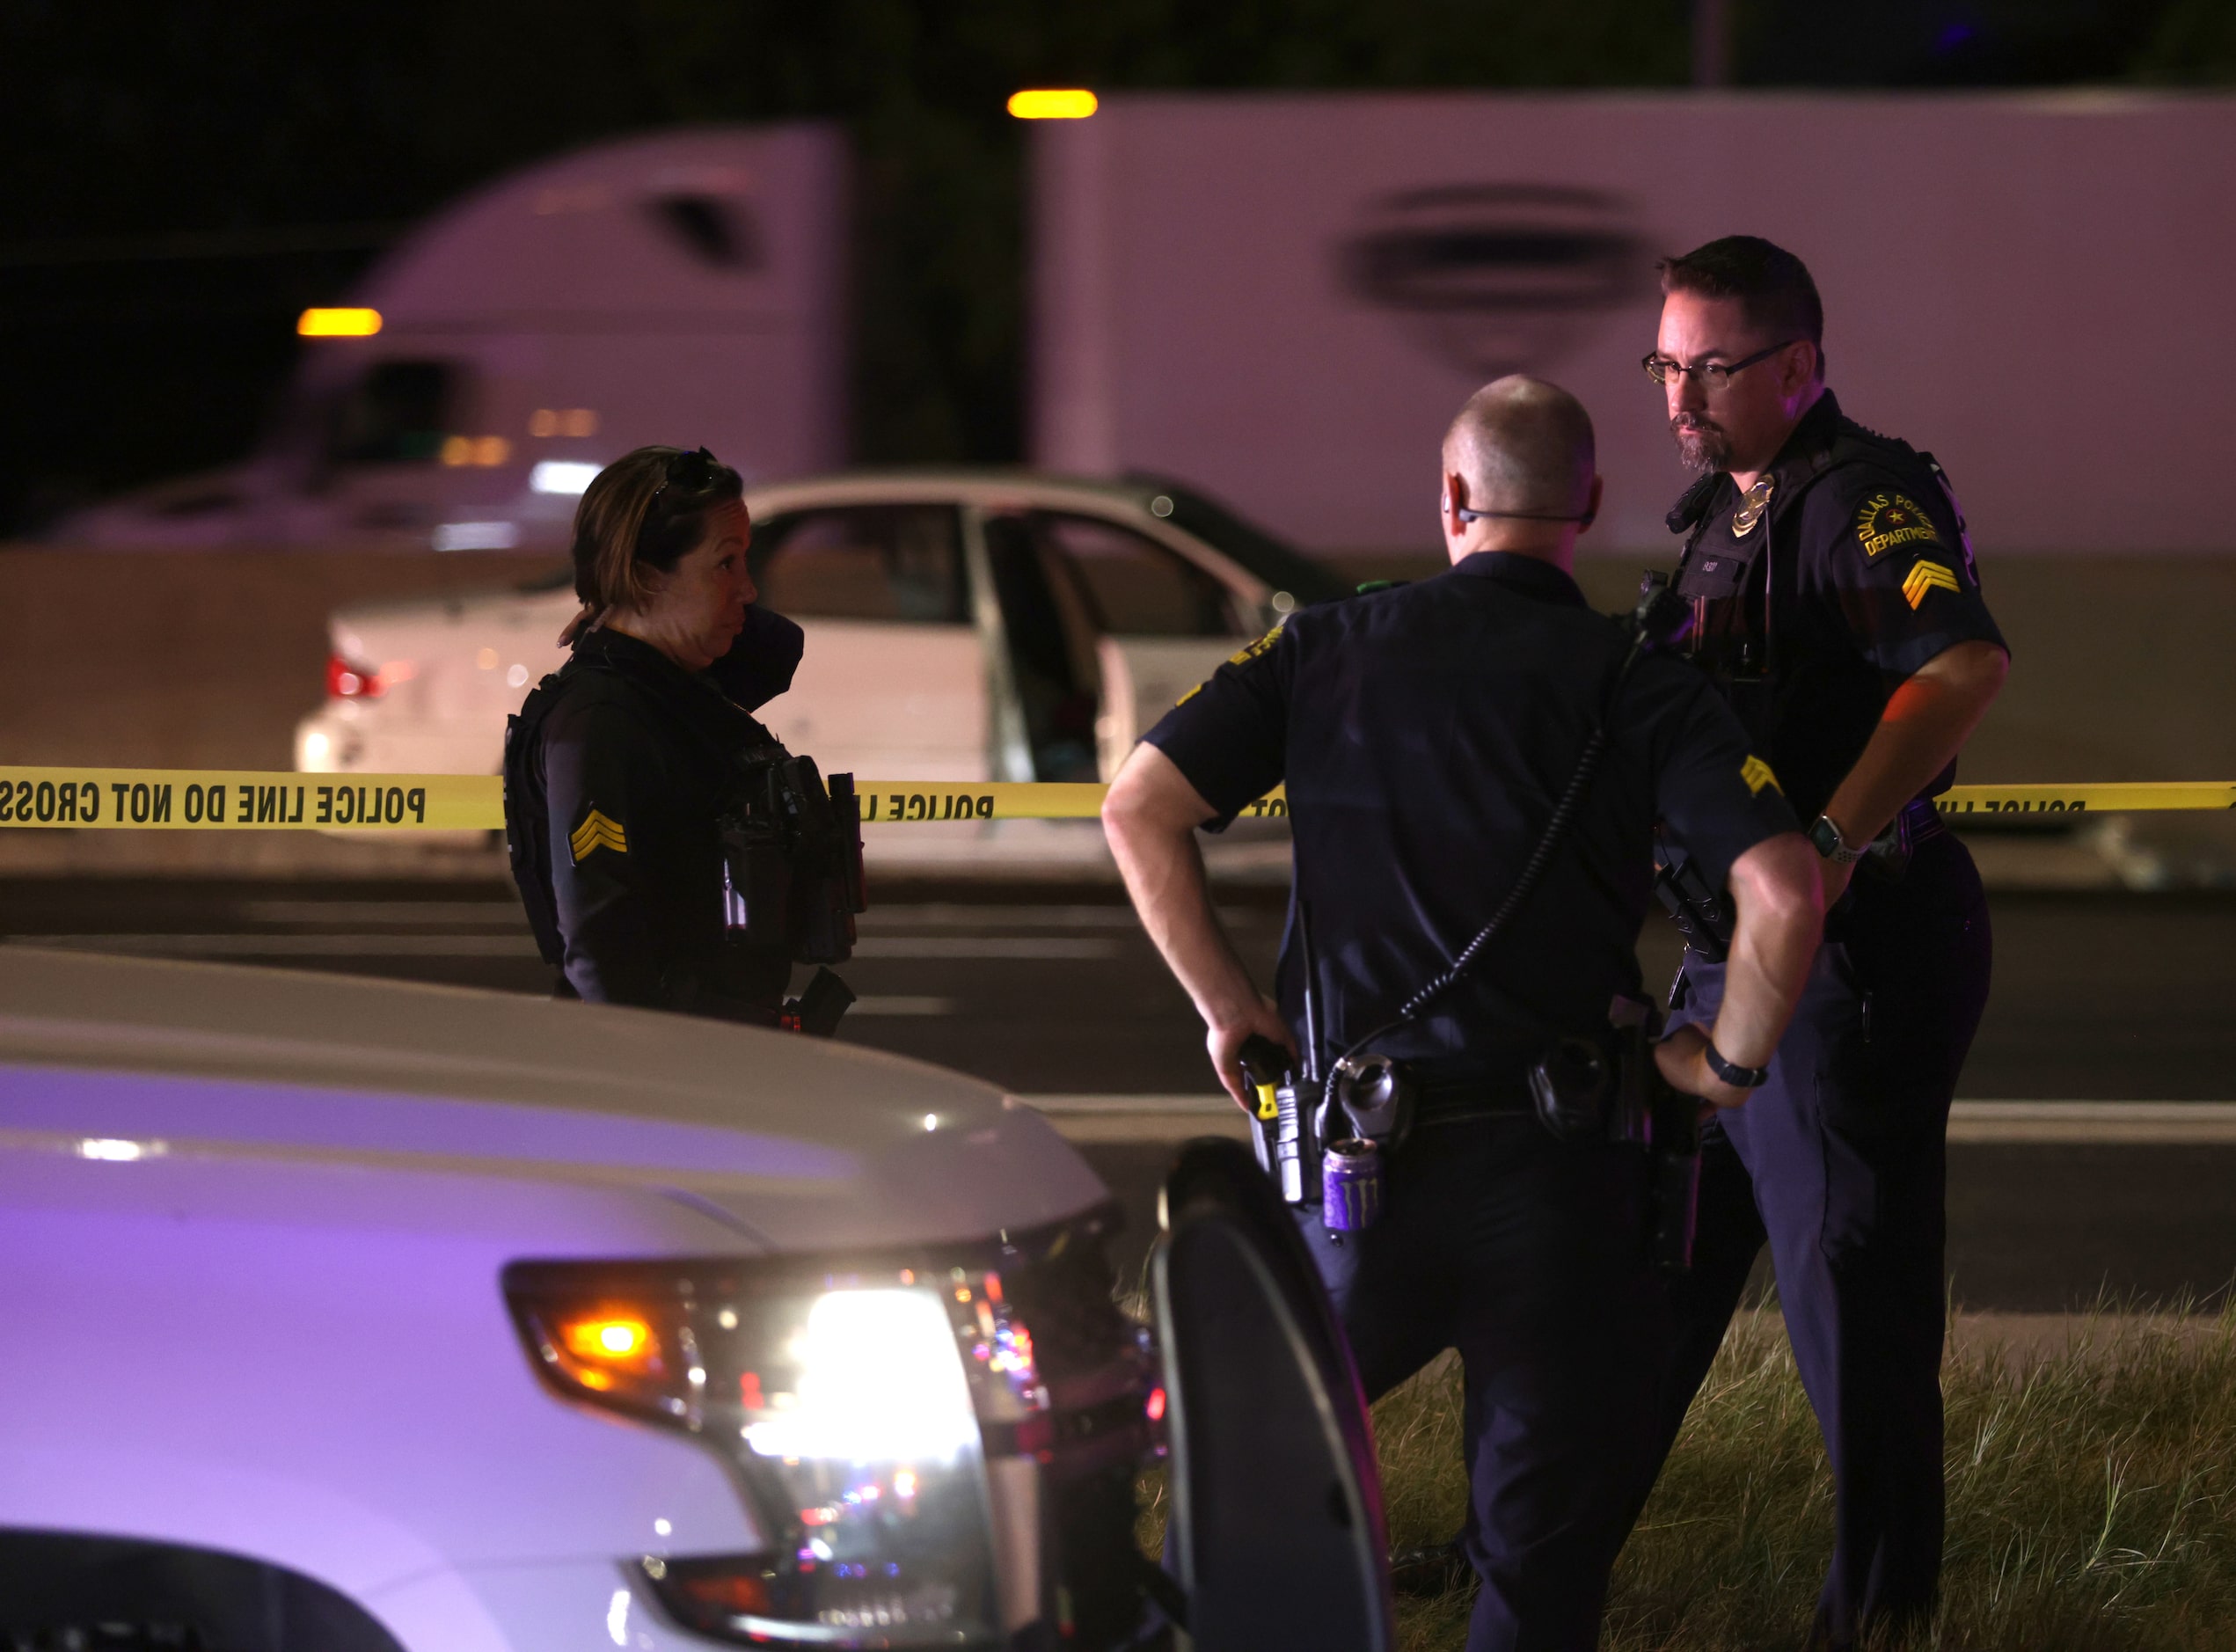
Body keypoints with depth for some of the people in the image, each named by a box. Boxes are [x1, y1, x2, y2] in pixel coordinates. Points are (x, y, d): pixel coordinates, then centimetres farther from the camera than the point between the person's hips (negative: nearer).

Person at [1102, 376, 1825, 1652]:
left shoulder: (1330, 649, 4)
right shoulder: (1639, 685, -2)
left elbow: (1140, 807, -1)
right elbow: (1784, 890, -15)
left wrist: (1229, 1006, 7)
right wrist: (1730, 1058, 1)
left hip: (1353, 1161, 1)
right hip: (1552, 1166, -1)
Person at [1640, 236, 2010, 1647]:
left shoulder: (1859, 501, -17)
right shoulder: (1727, 510, 14)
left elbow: (1968, 661, -36)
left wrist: (1833, 838, -38)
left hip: (1858, 940, -10)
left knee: (1847, 1266, -3)